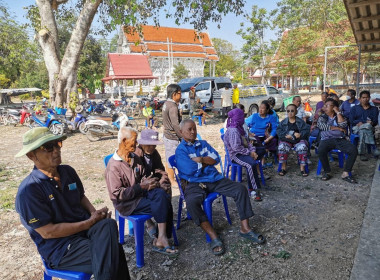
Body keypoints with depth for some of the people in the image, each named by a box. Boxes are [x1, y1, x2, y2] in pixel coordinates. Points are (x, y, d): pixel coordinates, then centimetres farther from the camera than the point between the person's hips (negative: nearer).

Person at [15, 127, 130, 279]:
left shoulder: (68, 171, 4)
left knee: (108, 224, -29)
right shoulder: (29, 191, -16)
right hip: (59, 248, -6)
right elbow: (47, 232, -17)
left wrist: (94, 213, -4)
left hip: (84, 227, 6)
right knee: (115, 253, -26)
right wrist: (90, 222, -18)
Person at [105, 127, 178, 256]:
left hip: (140, 193, 7)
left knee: (161, 194, -23)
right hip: (126, 203, -7)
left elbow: (143, 178, 14)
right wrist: (141, 186, -20)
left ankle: (161, 239, -20)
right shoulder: (114, 166, -16)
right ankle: (162, 240, -10)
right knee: (161, 205, -24)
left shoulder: (135, 158, 9)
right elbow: (117, 194, -19)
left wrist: (157, 183, -7)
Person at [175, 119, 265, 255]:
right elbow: (189, 170, -13)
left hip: (215, 179, 5)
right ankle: (213, 236, -25)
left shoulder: (203, 143, 19)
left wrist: (201, 159, -9)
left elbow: (216, 158, 6)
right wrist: (207, 162, 1)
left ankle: (245, 228, -6)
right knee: (191, 202, -36)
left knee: (240, 188, -12)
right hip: (195, 183, -5)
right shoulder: (180, 150, 2)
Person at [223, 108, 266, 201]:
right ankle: (253, 190, -29)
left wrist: (252, 151, -5)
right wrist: (249, 152, -19)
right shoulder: (233, 131, -20)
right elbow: (236, 147, -27)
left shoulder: (239, 128, 11)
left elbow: (247, 141, 12)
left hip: (244, 151, 11)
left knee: (262, 149, 19)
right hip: (236, 155, -11)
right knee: (251, 164, -37)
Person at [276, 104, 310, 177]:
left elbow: (307, 130, 1)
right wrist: (285, 135, -16)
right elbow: (278, 131, 0)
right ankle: (283, 167, -16)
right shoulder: (283, 122, 8)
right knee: (282, 147, -30)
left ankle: (302, 168, -17)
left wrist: (300, 134, -18)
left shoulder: (300, 121, 7)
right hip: (286, 140, 1)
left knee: (302, 147, -32)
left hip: (299, 140, 0)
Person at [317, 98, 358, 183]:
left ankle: (346, 173, -15)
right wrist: (337, 128, -5)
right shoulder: (322, 117, 14)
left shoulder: (340, 116, 16)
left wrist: (338, 112, 1)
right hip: (327, 139, -1)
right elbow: (321, 125, -9)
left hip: (340, 139, 2)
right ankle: (327, 171, -13)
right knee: (321, 150, -34)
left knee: (353, 150, -25)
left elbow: (343, 125, -7)